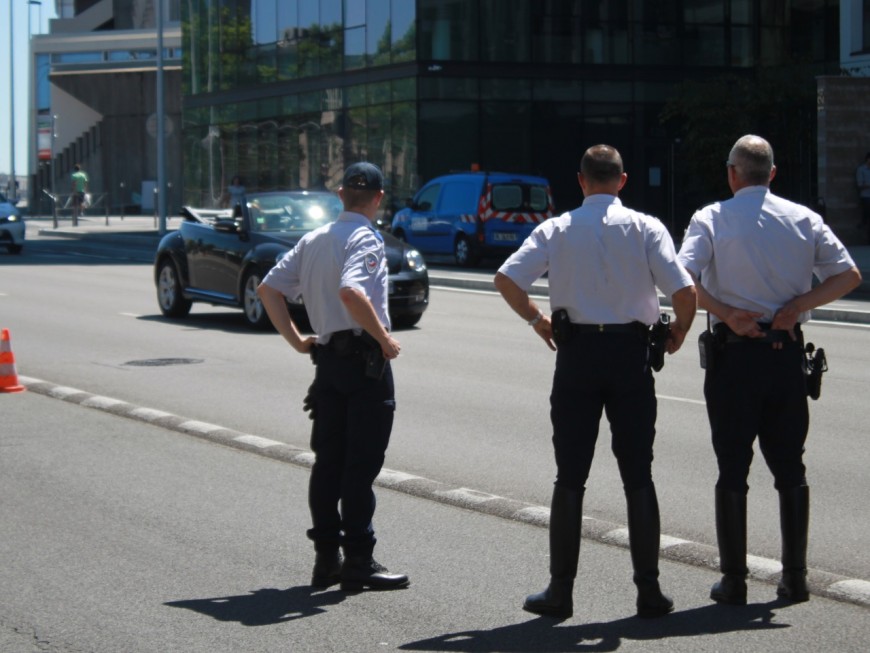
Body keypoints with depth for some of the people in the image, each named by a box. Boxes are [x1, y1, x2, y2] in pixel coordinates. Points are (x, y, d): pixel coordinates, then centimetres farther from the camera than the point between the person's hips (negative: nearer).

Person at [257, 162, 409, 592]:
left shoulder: (312, 240, 13)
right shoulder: (365, 239, -11)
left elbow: (268, 289, 13)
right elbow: (351, 292, -28)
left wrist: (296, 341, 13)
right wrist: (384, 338, -19)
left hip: (327, 358, 8)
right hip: (365, 358, -7)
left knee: (327, 460, 11)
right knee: (362, 462, -4)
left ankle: (326, 557, 15)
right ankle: (358, 561, -2)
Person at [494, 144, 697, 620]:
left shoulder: (557, 229, 1)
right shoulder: (645, 228, -1)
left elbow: (506, 279, -9)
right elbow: (683, 290, -12)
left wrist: (536, 320, 7)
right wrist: (679, 331, 7)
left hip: (576, 352, 0)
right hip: (631, 353, 0)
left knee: (570, 478, 7)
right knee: (638, 477, 8)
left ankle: (560, 590, 8)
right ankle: (648, 590, 8)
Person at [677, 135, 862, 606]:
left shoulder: (712, 219, -3)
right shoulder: (803, 219, 6)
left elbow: (682, 280, -18)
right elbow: (848, 275, 0)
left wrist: (726, 313, -13)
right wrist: (798, 306, -5)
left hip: (734, 353, -3)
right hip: (787, 352, 3)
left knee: (733, 470, 4)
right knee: (790, 468, 11)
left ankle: (733, 580, 6)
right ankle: (794, 577, 13)